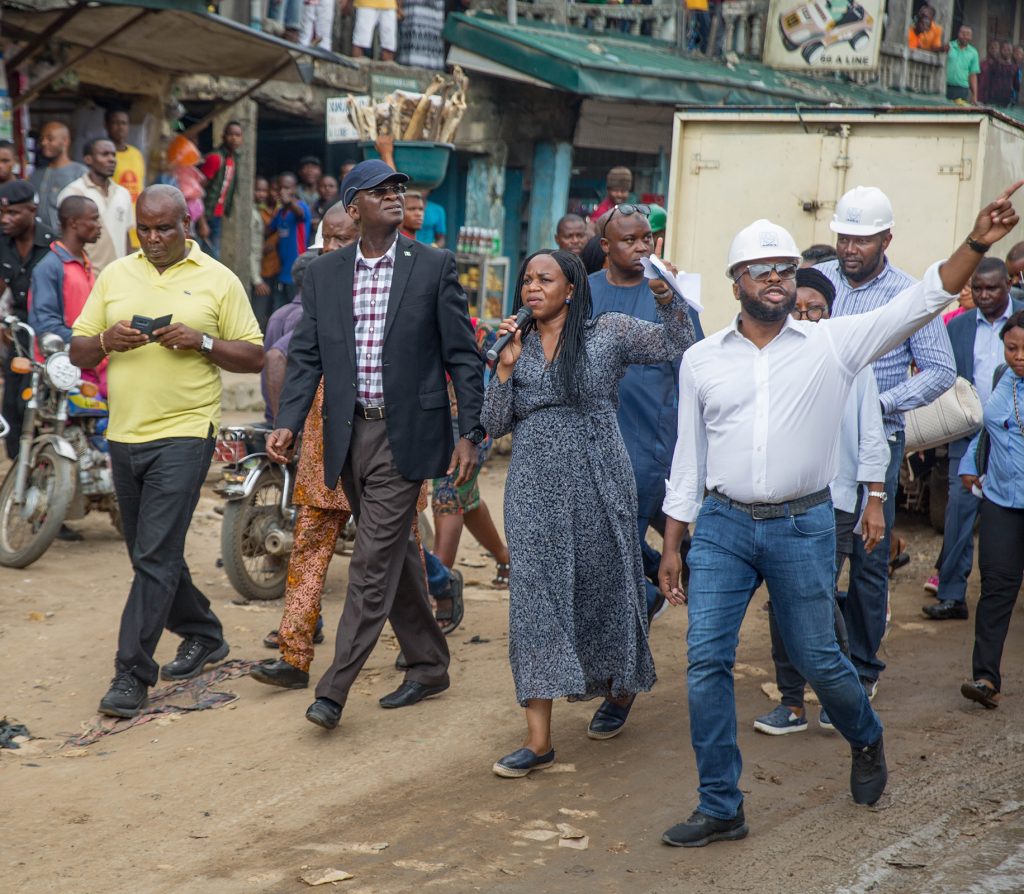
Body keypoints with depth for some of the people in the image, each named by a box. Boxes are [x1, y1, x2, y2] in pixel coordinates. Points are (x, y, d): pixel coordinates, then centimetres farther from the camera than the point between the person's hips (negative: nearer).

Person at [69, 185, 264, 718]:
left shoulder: (218, 280, 1)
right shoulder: (114, 276, 11)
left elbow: (254, 356, 0)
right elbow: (78, 352, 11)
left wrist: (201, 341, -15)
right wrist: (106, 340, -11)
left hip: (184, 434, -5)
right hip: (124, 435, 5)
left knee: (155, 556, -11)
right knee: (149, 554, 16)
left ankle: (133, 673, -7)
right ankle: (202, 635, 36)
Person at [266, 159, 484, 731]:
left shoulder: (435, 267, -2)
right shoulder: (324, 274, 8)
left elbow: (463, 356, -1)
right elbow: (307, 356, 7)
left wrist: (470, 433, -7)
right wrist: (288, 423, -6)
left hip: (404, 434, -4)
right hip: (350, 436, 5)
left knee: (373, 562, -9)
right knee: (394, 556, 15)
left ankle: (335, 689, -7)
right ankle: (429, 667, 29)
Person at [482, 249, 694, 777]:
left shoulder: (609, 332, 1)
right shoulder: (516, 343, 10)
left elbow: (678, 346, -4)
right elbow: (495, 425, 5)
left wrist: (664, 296, -18)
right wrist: (505, 366, -7)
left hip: (597, 483, -2)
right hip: (534, 490, 2)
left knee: (603, 588, 10)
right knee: (534, 599, -5)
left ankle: (621, 689, 40)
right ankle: (538, 739, -5)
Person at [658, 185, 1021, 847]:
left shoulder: (835, 343, 0)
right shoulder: (702, 360, 6)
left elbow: (921, 302, -8)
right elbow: (689, 457, 10)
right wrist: (672, 545, 9)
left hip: (804, 527, -1)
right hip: (722, 526, 2)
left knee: (817, 658, 8)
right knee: (707, 660, -4)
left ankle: (867, 741, 41)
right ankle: (721, 809, 7)